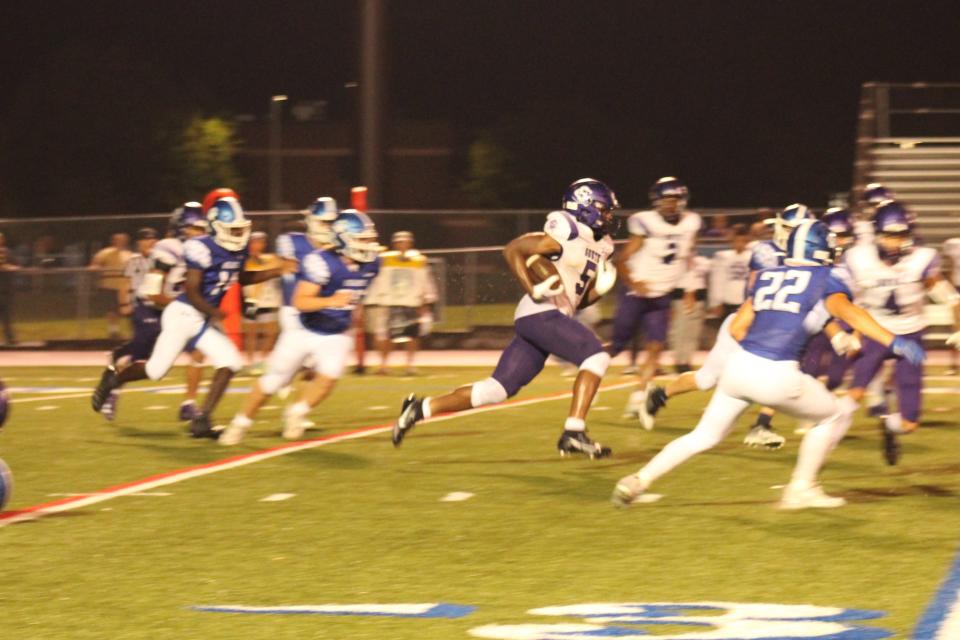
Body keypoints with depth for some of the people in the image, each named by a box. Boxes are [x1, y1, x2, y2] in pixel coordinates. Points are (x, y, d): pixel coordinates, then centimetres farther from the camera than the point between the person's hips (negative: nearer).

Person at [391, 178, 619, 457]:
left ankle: (422, 408, 10)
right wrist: (533, 289, -17)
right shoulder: (566, 234, -8)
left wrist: (600, 289, 5)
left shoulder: (598, 247, 19)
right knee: (596, 356, -17)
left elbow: (578, 299, 24)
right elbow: (513, 249, -10)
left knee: (497, 389, 4)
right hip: (540, 314, -9)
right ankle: (574, 433, -21)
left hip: (551, 318, 9)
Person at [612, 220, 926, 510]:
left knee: (704, 435, 22)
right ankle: (801, 489, 18)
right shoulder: (827, 278, 5)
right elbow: (846, 310, -15)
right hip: (776, 377, -5)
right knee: (838, 414, 18)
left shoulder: (767, 276, 19)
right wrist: (893, 341, -23)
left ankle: (640, 479, 10)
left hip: (739, 366, 5)